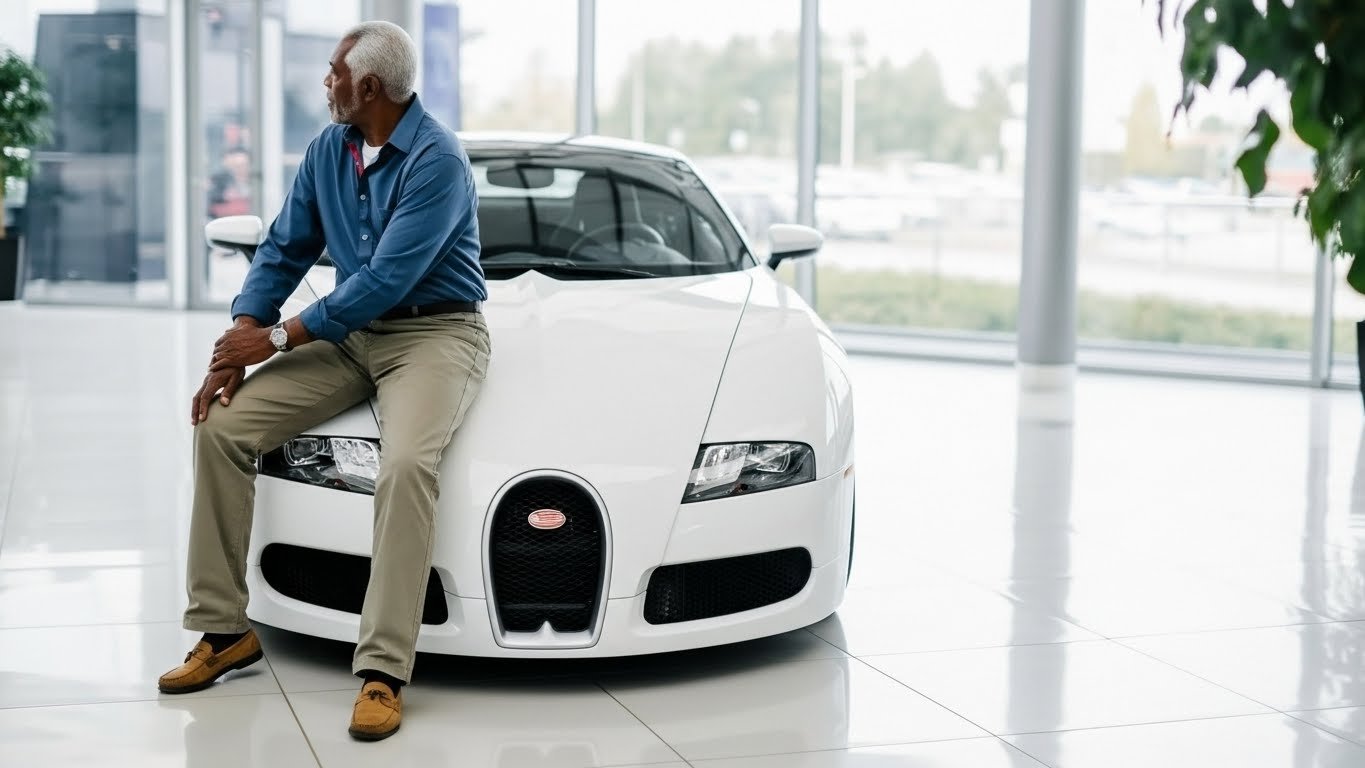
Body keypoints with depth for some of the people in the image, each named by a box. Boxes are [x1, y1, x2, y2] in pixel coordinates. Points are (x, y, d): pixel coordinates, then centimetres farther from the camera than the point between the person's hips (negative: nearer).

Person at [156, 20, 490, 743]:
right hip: (351, 332, 7)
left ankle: (383, 671, -30)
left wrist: (277, 336, -18)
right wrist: (238, 343, -5)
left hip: (433, 332, -7)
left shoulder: (436, 160, -18)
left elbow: (387, 278, -23)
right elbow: (285, 251, 10)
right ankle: (223, 628, -2)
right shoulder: (328, 151, 7)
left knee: (406, 465, -34)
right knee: (222, 424, -9)